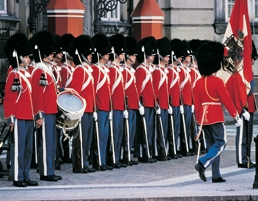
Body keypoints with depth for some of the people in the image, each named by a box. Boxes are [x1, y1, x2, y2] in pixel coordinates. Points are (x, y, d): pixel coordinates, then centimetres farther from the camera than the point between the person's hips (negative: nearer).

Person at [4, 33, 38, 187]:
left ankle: (26, 177, 17)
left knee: (28, 148, 11)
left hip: (29, 118, 9)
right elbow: (9, 98, -14)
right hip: (19, 119, -9)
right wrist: (11, 118, -17)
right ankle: (17, 178, 0)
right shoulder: (14, 75, -11)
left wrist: (34, 114, 20)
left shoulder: (27, 75, 15)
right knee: (18, 148, -4)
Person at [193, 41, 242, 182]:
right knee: (221, 142, -1)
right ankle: (202, 164, -20)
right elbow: (226, 100, -12)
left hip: (203, 117, 7)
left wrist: (199, 121, 18)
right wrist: (236, 116, -5)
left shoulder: (198, 83, 7)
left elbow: (197, 103, 10)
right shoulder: (217, 81, -12)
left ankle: (216, 176, 9)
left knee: (212, 145, 11)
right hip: (215, 117, -7)